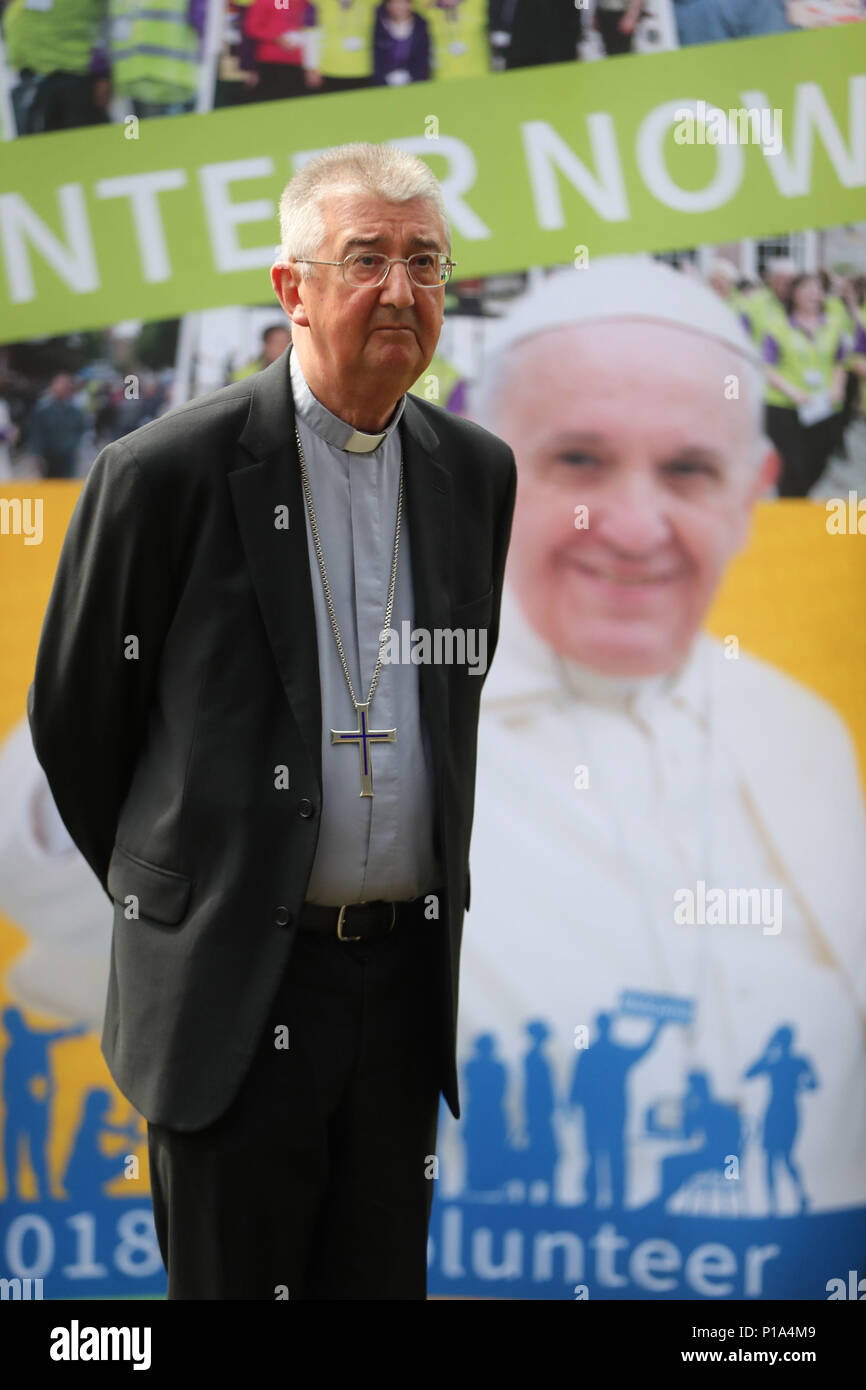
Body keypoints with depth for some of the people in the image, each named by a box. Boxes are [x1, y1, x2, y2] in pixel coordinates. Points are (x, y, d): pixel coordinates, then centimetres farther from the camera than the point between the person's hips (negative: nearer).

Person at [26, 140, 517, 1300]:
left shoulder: (480, 474, 6)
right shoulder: (165, 473, -9)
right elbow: (73, 716, 0)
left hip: (407, 977, 5)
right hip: (235, 988, -4)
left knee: (385, 1280, 12)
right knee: (233, 1280, 4)